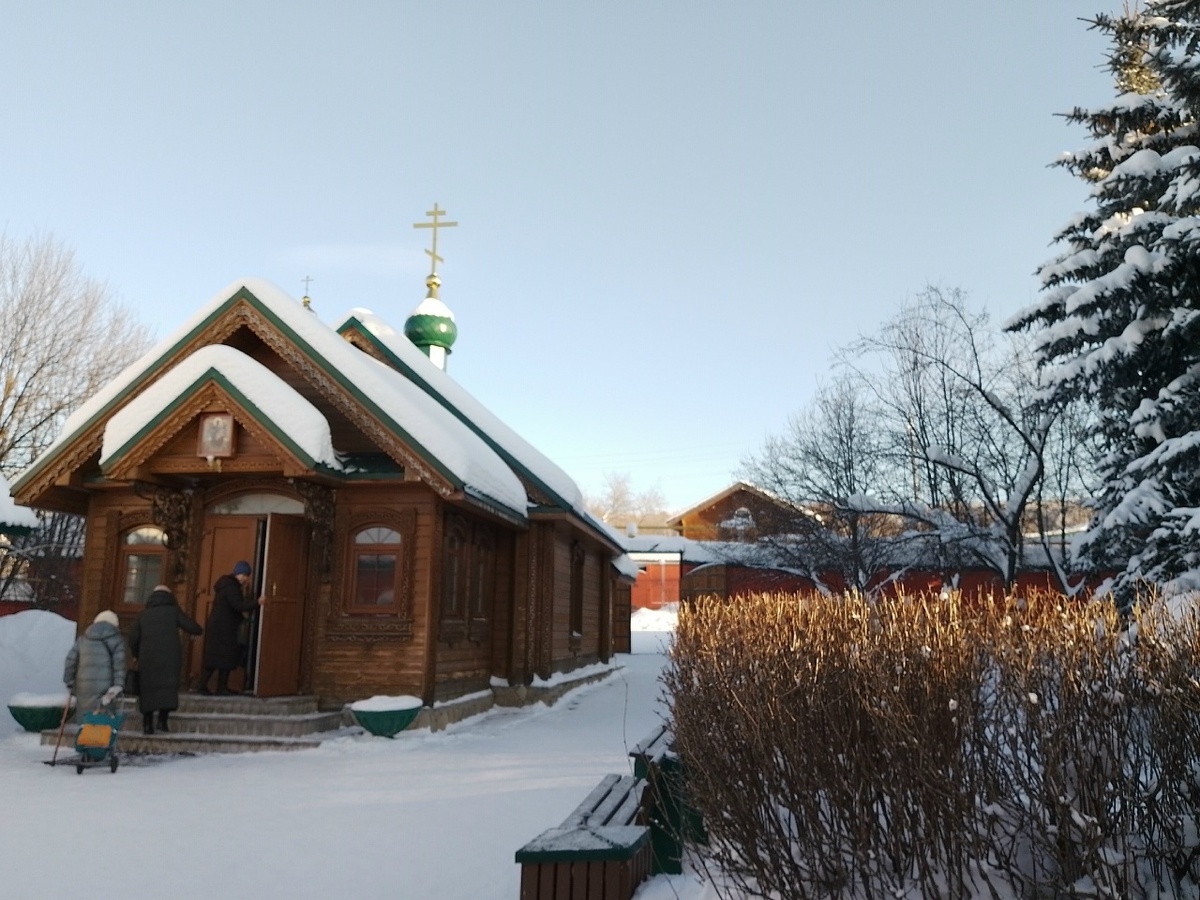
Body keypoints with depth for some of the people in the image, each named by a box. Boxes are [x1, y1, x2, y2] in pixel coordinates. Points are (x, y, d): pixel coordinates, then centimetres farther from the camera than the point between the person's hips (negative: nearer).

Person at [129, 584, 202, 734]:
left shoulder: (143, 614, 15)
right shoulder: (173, 611, 7)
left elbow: (133, 639, 14)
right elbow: (193, 627, 0)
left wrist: (137, 655, 29)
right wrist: (200, 630, 22)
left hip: (147, 658, 3)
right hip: (170, 658, -3)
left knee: (148, 689, 8)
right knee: (168, 688, 0)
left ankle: (147, 724, 5)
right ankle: (163, 719, -12)